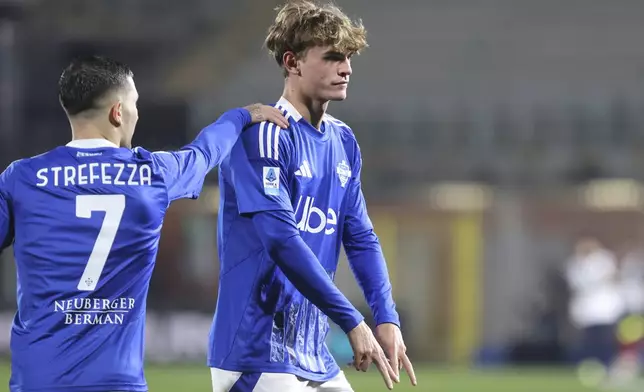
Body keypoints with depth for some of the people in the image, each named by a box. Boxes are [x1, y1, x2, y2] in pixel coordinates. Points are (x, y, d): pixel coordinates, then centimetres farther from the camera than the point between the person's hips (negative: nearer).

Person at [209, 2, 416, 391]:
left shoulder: (343, 141, 12)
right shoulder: (262, 135, -13)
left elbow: (361, 239, 13)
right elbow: (281, 240, -22)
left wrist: (387, 318, -3)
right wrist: (352, 322, -22)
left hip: (315, 355, 8)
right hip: (259, 355, -8)